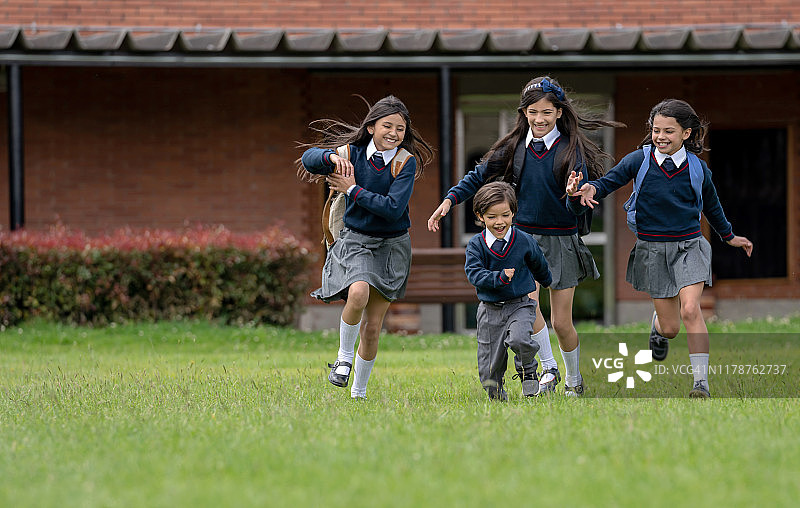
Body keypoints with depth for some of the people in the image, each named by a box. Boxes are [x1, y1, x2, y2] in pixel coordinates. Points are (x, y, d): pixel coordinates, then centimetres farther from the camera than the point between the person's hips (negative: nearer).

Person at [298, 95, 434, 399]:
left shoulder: (407, 162, -10)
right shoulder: (353, 153, -4)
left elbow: (393, 208, -20)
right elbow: (310, 158, -11)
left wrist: (353, 190, -18)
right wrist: (332, 158, -32)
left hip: (392, 245, 0)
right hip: (356, 240, 0)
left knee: (372, 328, 4)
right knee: (358, 293, -32)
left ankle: (358, 392, 22)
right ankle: (344, 357, -8)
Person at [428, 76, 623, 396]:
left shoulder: (571, 148, -8)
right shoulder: (515, 147, 2)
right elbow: (479, 176, 9)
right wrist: (450, 200, -5)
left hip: (561, 240, -2)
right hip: (524, 235, 2)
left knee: (561, 322, 3)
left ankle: (574, 380, 28)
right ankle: (548, 369, -3)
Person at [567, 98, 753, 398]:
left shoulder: (697, 168, 0)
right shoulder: (639, 160, -5)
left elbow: (711, 205, 17)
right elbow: (610, 182, -4)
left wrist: (729, 236, 29)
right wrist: (589, 190, -28)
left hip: (689, 246, 0)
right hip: (652, 248, 0)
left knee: (690, 309, -22)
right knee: (670, 327, 4)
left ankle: (702, 383, -18)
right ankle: (658, 327, 45)